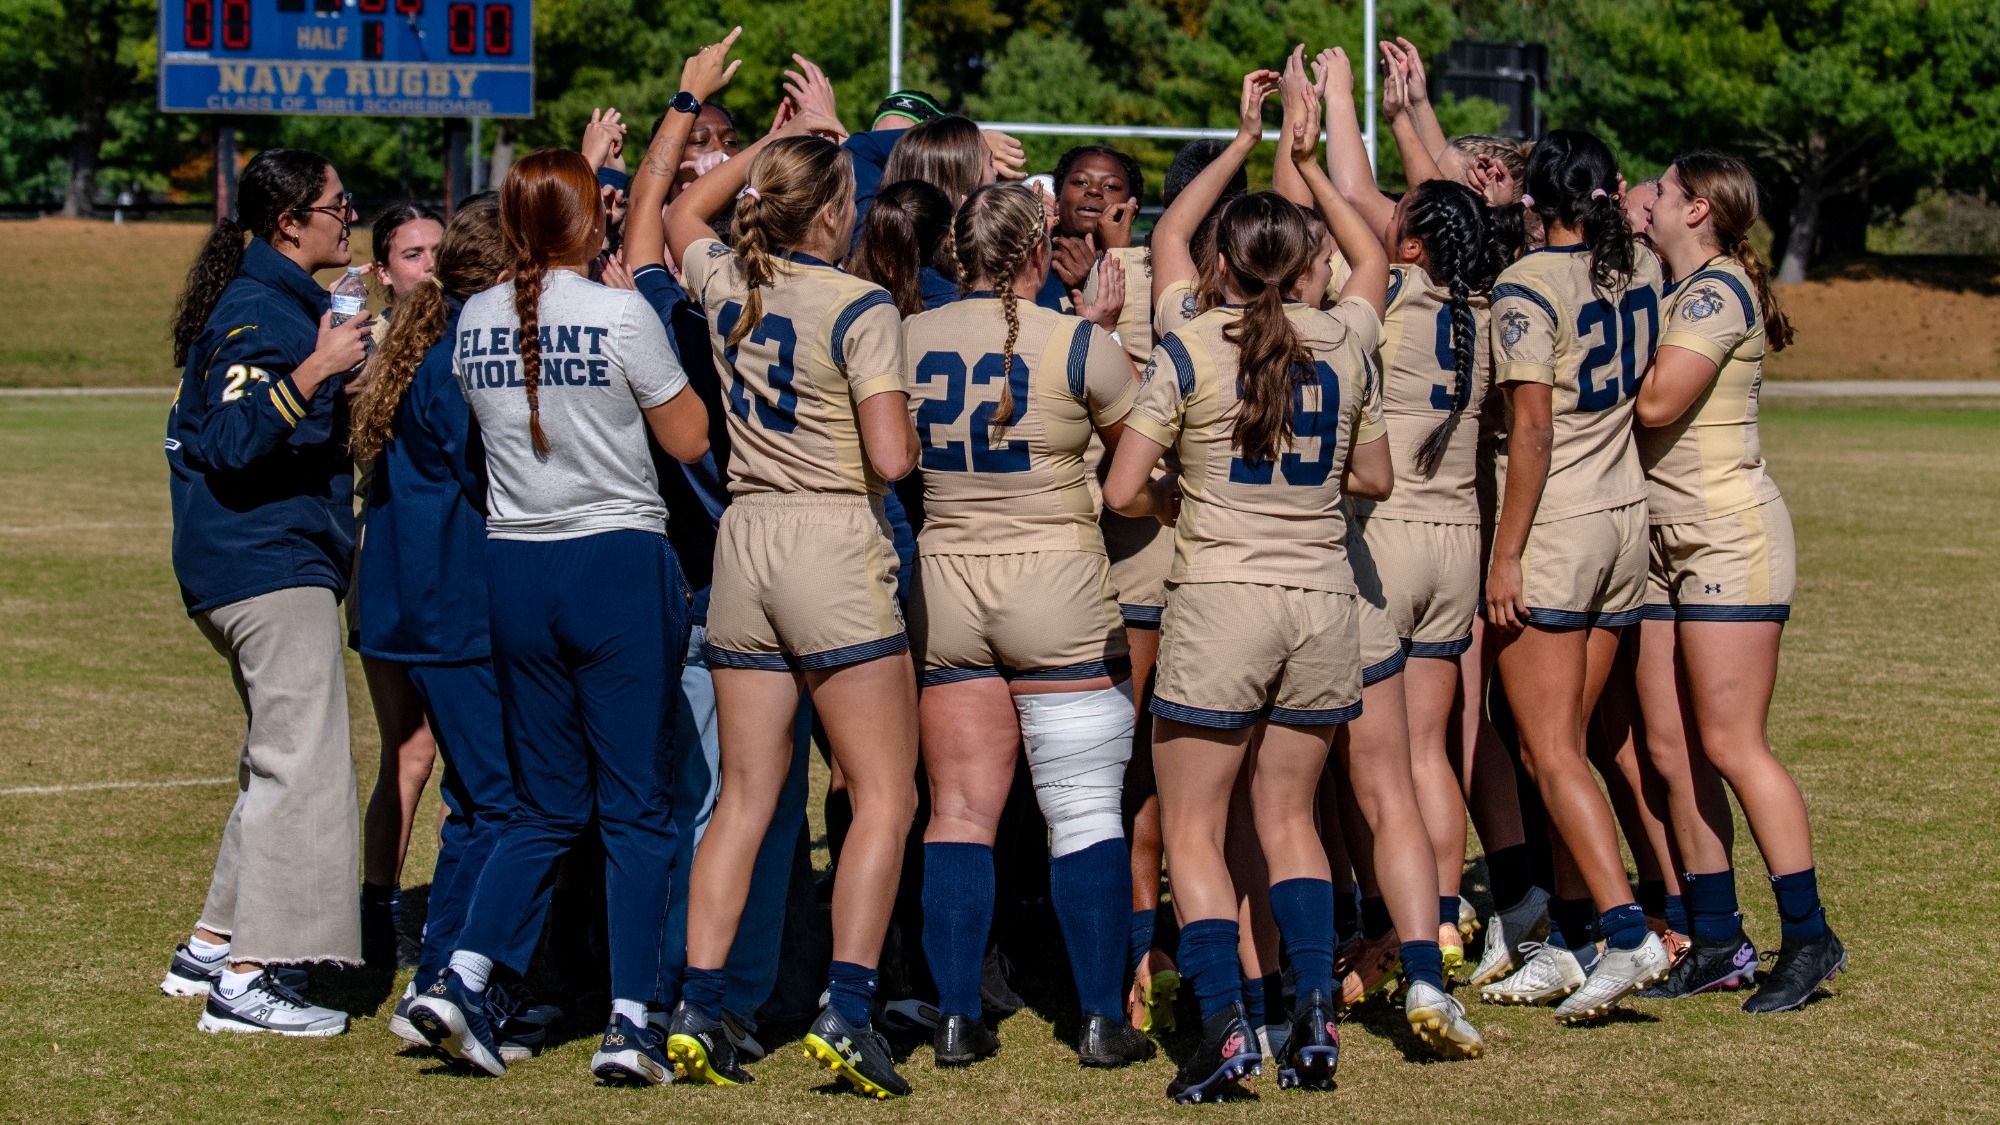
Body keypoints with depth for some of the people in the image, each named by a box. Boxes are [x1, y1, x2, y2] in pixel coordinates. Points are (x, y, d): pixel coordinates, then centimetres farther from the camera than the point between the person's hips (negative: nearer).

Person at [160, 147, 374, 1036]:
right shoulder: (260, 312, -14)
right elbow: (234, 444, -24)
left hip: (271, 563, 11)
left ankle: (212, 947, 22)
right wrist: (315, 370, -31)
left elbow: (206, 428, 28)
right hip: (271, 567, -11)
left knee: (279, 763, 16)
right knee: (302, 764, -13)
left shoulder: (276, 299, 18)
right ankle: (244, 982, -15)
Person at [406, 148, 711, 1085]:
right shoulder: (621, 314, -11)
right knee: (635, 805, 1)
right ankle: (631, 1021, -2)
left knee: (547, 803, 14)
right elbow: (688, 439, -4)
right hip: (619, 563, -5)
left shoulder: (476, 321, 4)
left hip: (514, 568, 5)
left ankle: (462, 979, -1)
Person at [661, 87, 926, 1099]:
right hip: (835, 541, -6)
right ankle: (846, 1012, -10)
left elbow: (683, 213, 30)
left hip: (744, 537, 6)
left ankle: (696, 1008, 4)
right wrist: (908, 437, 5)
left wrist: (784, 138, 27)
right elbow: (892, 458, -18)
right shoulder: (860, 309, -12)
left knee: (744, 797, 10)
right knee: (884, 795, 0)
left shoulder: (725, 282, 5)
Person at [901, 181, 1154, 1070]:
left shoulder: (906, 341, 0)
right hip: (1058, 587, -3)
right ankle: (1102, 1018, 3)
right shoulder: (1078, 345, -10)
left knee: (958, 811, 7)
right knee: (1084, 811, 2)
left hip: (944, 586, 4)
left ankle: (956, 1017, 6)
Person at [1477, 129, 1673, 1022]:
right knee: (1565, 745, 11)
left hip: (1554, 532, -7)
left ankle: (1628, 932, -16)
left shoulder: (1527, 286, -13)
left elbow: (1532, 427, -18)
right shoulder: (1641, 269, 6)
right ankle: (1569, 942, 12)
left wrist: (1506, 552, -15)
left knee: (1550, 751, -6)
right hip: (1628, 523, 7)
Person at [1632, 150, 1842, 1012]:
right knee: (1671, 748, 6)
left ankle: (1808, 935, -3)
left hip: (1731, 538, -9)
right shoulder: (1681, 291, 16)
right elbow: (1648, 404, 9)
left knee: (1729, 745, -10)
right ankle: (1717, 942, 10)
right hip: (1671, 544, 9)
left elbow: (1656, 401, -22)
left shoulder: (1719, 289, -13)